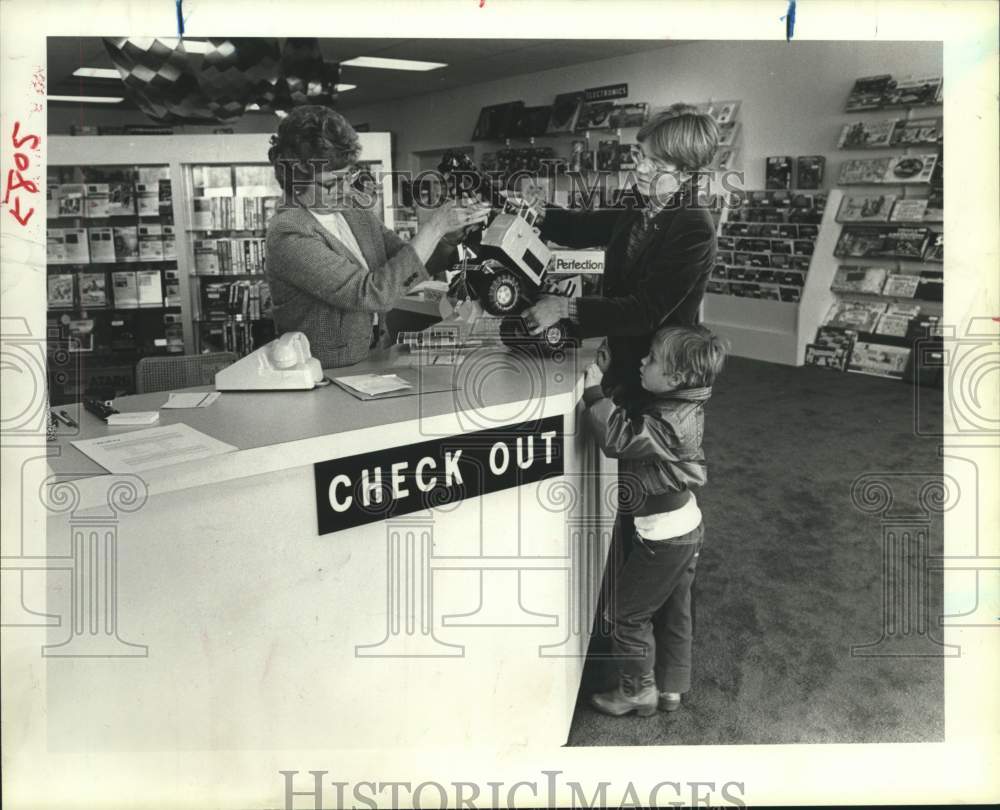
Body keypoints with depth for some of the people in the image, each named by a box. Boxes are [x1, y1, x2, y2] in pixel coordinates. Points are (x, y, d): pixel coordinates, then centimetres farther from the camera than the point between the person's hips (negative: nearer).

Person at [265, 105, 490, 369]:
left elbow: (408, 261, 15)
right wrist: (434, 228, -19)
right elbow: (372, 294, -23)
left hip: (374, 363, 7)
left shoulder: (352, 206, 5)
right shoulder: (288, 235, -16)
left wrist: (452, 232, -4)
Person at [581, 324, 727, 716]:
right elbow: (636, 428, 7)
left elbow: (618, 437, -35)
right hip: (685, 527, 10)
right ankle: (671, 687, 36)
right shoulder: (682, 408, -1)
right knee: (673, 613, 21)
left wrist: (594, 391, -26)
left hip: (663, 538, -10)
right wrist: (606, 383, -3)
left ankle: (637, 690, 21)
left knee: (626, 613, 7)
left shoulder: (670, 424, -30)